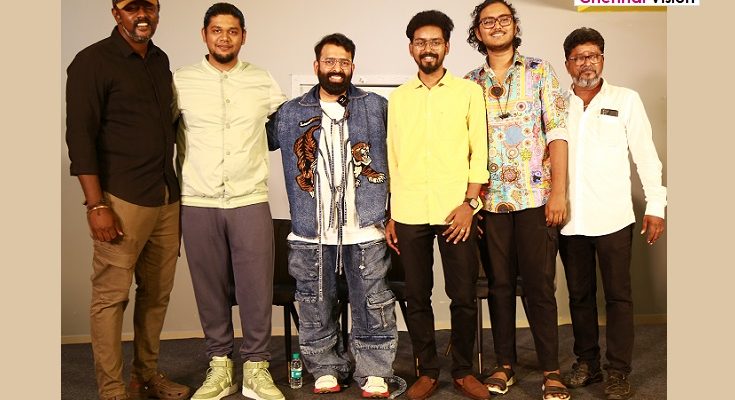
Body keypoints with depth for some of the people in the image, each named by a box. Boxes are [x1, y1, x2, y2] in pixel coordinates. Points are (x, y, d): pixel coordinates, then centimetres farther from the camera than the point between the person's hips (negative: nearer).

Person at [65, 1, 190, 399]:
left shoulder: (160, 60, 15)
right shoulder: (92, 61, -5)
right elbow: (80, 136, -10)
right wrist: (96, 205, -15)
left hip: (167, 198, 6)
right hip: (122, 200, -6)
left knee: (157, 293, 11)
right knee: (111, 297, -1)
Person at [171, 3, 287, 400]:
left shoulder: (262, 82, 6)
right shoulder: (180, 81, 4)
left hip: (250, 201, 0)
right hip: (197, 203, 0)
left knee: (256, 288, 1)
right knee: (209, 288, 8)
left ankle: (256, 368, 16)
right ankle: (219, 365, 23)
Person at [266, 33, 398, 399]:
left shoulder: (376, 107, 7)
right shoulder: (289, 113, 9)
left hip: (365, 231, -1)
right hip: (311, 233, 1)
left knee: (372, 304, 5)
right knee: (317, 307, 10)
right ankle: (326, 370, 25)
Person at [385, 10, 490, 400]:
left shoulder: (469, 91, 5)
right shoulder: (397, 97, 13)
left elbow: (479, 151, 1)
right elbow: (391, 158, 13)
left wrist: (469, 202, -9)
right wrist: (389, 215, 9)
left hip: (455, 210, -2)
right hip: (409, 214, 2)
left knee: (463, 296, 2)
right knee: (417, 297, 6)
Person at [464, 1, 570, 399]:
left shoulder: (540, 71, 4)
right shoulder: (470, 82, 10)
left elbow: (557, 132, -2)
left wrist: (559, 191, -10)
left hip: (535, 196, -2)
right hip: (490, 199, 2)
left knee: (539, 284, 1)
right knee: (500, 283, 10)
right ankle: (504, 363, 22)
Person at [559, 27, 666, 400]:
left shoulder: (626, 100, 3)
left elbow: (645, 154, 2)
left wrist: (656, 205, -3)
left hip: (612, 218, -2)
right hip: (569, 220, 2)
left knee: (618, 295, 3)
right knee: (579, 295, 11)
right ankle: (586, 362, 24)